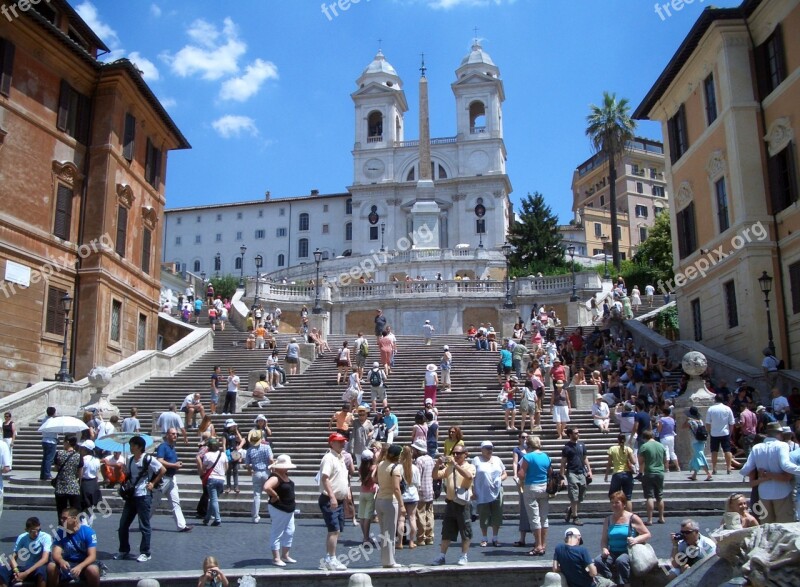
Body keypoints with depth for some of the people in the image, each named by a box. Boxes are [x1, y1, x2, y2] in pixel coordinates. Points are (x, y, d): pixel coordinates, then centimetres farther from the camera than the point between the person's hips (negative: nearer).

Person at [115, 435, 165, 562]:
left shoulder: (148, 459, -11)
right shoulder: (130, 460, 10)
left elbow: (163, 470, -10)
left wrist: (153, 483, -9)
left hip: (144, 496, -7)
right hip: (131, 496, 7)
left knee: (144, 526, 0)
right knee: (123, 525, 9)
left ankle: (145, 553, 9)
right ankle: (124, 551, 24)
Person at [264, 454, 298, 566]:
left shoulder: (285, 475, 7)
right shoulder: (275, 477, -23)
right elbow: (266, 487, -41)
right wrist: (275, 496, -26)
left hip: (289, 509, 10)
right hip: (279, 510, -10)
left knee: (289, 532, 15)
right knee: (277, 533, 0)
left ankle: (285, 555, 27)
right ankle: (276, 558, 8)